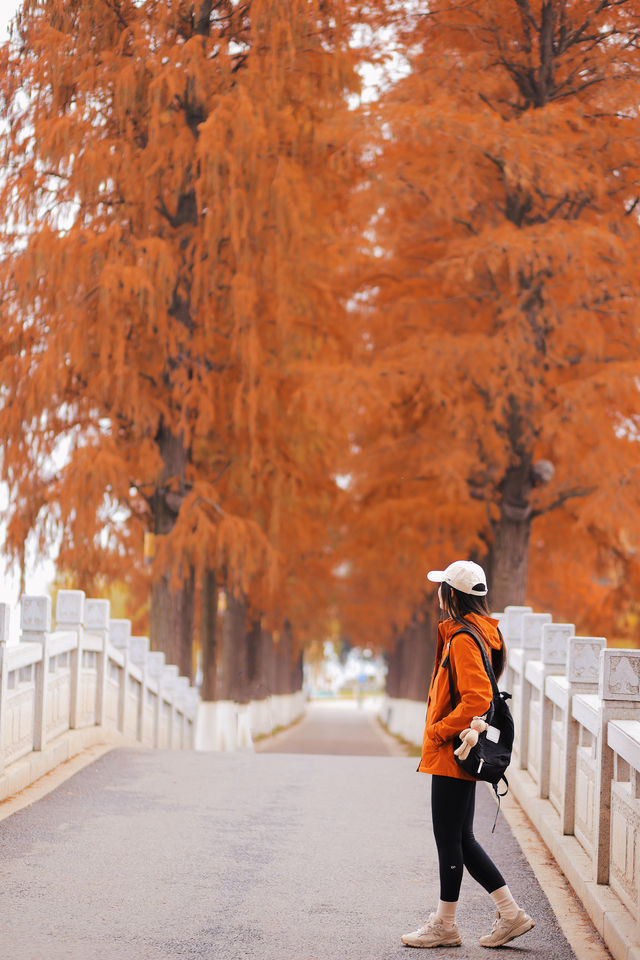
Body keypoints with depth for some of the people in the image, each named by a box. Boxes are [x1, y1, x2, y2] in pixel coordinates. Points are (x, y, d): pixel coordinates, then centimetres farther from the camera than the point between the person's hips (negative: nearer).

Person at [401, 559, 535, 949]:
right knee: (461, 839, 13)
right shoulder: (483, 632, 14)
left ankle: (445, 925, 8)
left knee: (449, 839, -1)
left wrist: (439, 730, -18)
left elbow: (477, 698, -26)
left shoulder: (463, 639, -17)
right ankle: (510, 913, 15)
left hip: (453, 753, -10)